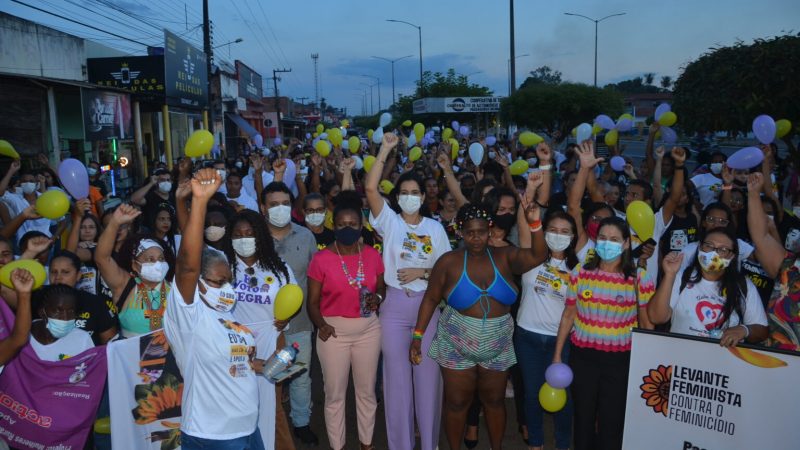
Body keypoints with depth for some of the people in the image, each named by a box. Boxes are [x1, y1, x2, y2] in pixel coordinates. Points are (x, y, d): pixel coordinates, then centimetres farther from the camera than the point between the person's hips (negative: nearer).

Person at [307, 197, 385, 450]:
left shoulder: (373, 255, 0)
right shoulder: (321, 259, -8)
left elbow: (382, 289, 12)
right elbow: (313, 301, -5)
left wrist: (377, 297, -10)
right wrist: (321, 324, -22)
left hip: (368, 329, 3)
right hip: (334, 330, -2)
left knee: (367, 390, 14)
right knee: (335, 393, 8)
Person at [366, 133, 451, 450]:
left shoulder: (435, 228, 4)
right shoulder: (390, 222, -1)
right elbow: (370, 188, -15)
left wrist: (422, 272, -12)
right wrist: (385, 149, -14)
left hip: (429, 305, 1)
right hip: (395, 306, -1)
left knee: (428, 374, 10)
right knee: (397, 375, 7)